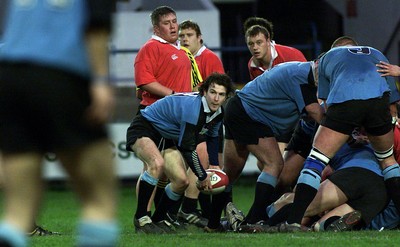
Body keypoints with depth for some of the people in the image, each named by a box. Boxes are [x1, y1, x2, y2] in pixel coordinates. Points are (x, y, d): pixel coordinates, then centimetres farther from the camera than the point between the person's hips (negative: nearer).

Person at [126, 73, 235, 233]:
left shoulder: (218, 113, -5)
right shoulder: (193, 108, -33)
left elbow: (212, 137, 19)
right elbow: (187, 148, -28)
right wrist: (203, 177, -16)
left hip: (166, 138, 9)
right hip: (143, 129, -9)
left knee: (182, 181, 0)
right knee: (157, 163, -36)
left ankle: (158, 219, 20)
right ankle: (140, 219, -30)